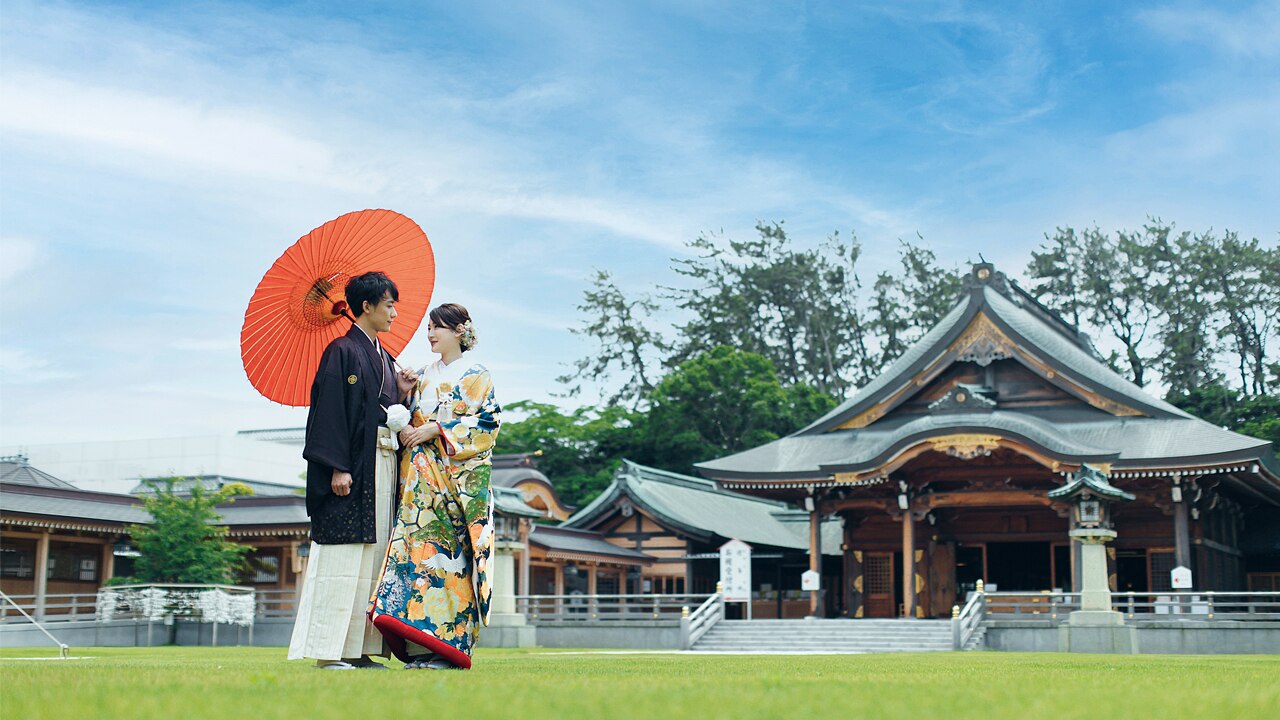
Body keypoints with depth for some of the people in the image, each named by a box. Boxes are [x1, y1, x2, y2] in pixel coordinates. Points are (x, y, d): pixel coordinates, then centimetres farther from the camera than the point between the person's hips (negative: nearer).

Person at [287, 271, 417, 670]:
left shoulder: (384, 358, 20)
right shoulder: (343, 351, -6)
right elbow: (330, 410, -13)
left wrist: (401, 394, 3)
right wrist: (338, 467, -20)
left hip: (383, 464, 9)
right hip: (353, 466, -9)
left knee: (373, 557, 6)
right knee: (343, 554, -9)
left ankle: (358, 650, 9)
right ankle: (328, 651, -6)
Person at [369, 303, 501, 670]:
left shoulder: (477, 376, 5)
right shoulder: (423, 375, 20)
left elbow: (487, 422, -6)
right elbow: (409, 418, 21)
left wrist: (436, 430, -11)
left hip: (460, 475, -4)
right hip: (421, 474, 5)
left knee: (450, 551, -10)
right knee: (418, 545, -7)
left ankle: (447, 644, -8)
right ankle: (423, 647, -7)